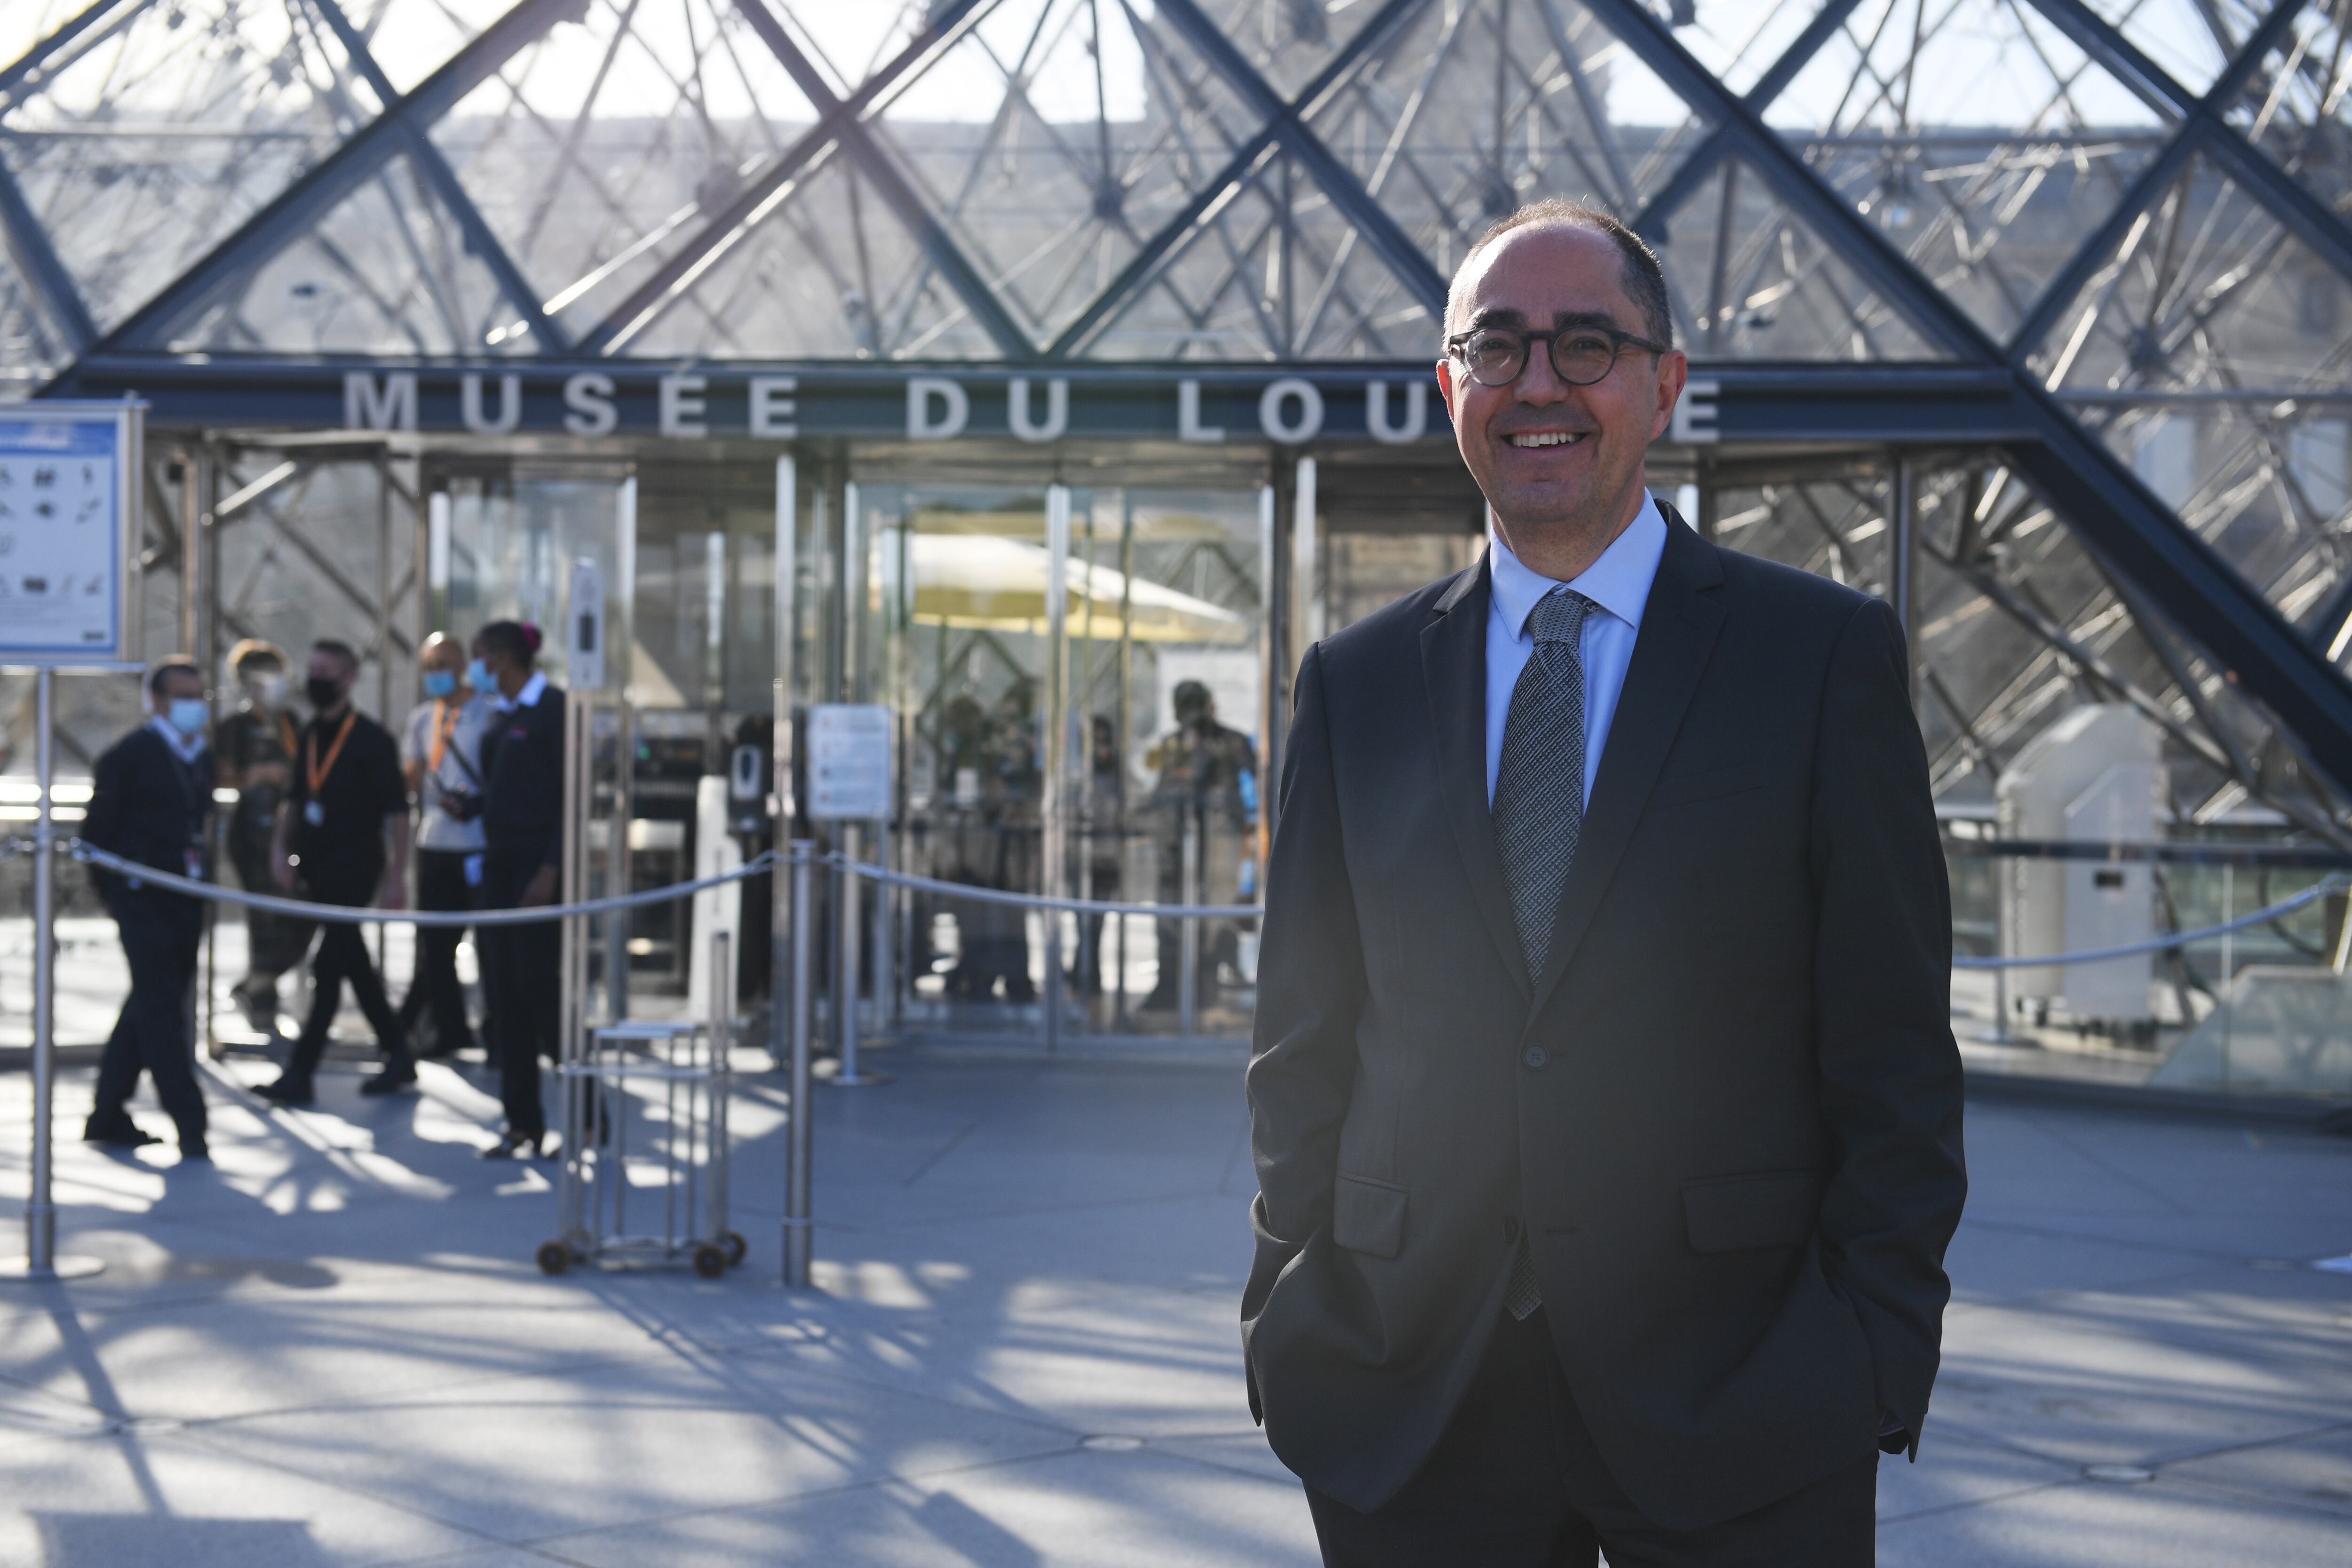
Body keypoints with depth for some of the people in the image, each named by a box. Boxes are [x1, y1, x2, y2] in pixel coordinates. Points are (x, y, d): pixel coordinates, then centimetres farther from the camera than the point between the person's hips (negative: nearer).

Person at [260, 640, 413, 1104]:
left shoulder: (372, 739, -10)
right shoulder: (309, 737, 11)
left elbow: (396, 810, -11)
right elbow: (296, 799, 21)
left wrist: (397, 875, -14)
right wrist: (285, 851, 8)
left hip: (355, 869, -8)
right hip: (318, 870, 8)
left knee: (327, 968, -10)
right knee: (354, 966, 13)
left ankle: (301, 1073, -8)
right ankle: (398, 1057, 24)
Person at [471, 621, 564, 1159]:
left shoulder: (554, 710, -10)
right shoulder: (503, 716, 16)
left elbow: (571, 796, -15)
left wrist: (551, 870, -20)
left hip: (538, 865, -8)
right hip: (500, 864, 8)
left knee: (540, 985, -8)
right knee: (504, 991, 6)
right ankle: (522, 1124, 11)